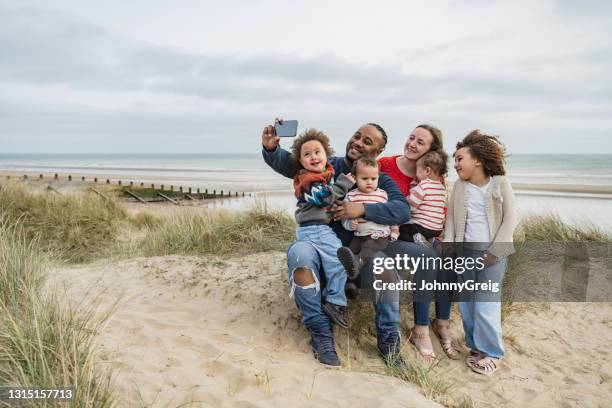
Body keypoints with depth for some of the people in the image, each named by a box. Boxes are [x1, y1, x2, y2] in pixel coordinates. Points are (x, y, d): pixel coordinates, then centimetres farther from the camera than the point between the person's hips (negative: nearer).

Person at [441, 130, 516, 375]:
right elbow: (451, 217, 7)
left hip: (492, 253, -5)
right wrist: (447, 244, -5)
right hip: (465, 251, 5)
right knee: (466, 304, 10)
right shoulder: (459, 186, 6)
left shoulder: (500, 183, -6)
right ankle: (476, 345, 27)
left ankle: (491, 352, 12)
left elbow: (510, 220, -7)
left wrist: (494, 252, -13)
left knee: (485, 306, -5)